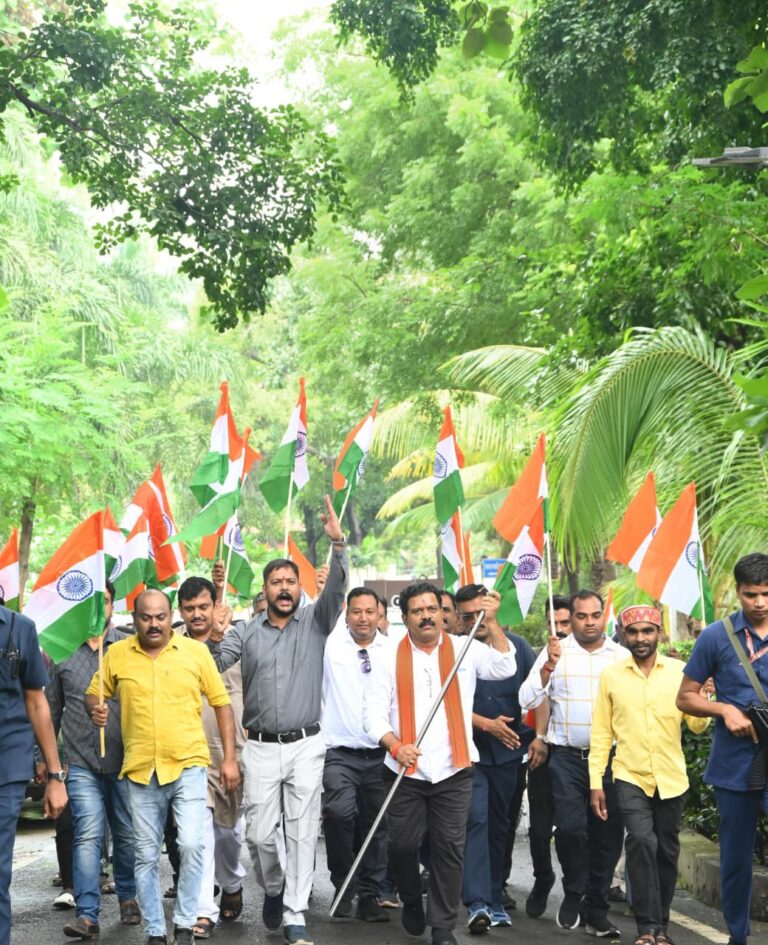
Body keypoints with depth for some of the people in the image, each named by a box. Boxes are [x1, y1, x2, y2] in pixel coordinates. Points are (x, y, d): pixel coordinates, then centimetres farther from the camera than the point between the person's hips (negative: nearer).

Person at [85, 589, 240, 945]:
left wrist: (230, 758, 2)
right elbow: (93, 694, 16)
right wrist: (96, 709, -8)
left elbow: (222, 704, 5)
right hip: (140, 770, 2)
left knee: (191, 845, -13)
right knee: (146, 857, 9)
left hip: (188, 766, -2)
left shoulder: (196, 651, 0)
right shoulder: (117, 654, 3)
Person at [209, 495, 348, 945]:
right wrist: (213, 636, -22)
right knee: (260, 833, 3)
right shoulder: (247, 632, 7)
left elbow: (337, 588, -10)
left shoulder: (315, 622, 4)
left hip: (306, 746, -1)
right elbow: (214, 664, -2)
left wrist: (339, 544, -25)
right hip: (261, 747, 1)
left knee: (303, 832, -2)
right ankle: (274, 888, 32)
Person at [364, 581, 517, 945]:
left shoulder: (465, 650, 5)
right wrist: (395, 745, -16)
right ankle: (411, 903, 34)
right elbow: (373, 710, -1)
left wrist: (492, 623, -13)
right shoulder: (391, 658, 2)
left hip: (454, 772, 0)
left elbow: (504, 668, -7)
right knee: (402, 845, 7)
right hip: (406, 772, 0)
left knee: (450, 848, 1)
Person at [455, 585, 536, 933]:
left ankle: (494, 900, 21)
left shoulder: (517, 645, 2)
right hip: (470, 749, -3)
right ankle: (477, 903, -17)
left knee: (499, 825, 11)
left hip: (508, 751, 3)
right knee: (476, 819, -14)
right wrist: (487, 724, -13)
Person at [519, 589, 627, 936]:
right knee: (570, 827, -15)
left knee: (608, 835, 5)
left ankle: (596, 910, 20)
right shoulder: (556, 652, 3)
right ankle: (573, 893, 11)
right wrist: (549, 666, -17)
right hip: (567, 758, -2)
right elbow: (528, 701, -4)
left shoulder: (622, 656, 6)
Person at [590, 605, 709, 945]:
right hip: (630, 777, -1)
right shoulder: (610, 675, 1)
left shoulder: (680, 671, 0)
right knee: (642, 842, -19)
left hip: (671, 778, 1)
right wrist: (595, 782, 0)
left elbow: (697, 725, -3)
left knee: (667, 851, 9)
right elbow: (601, 732, 4)